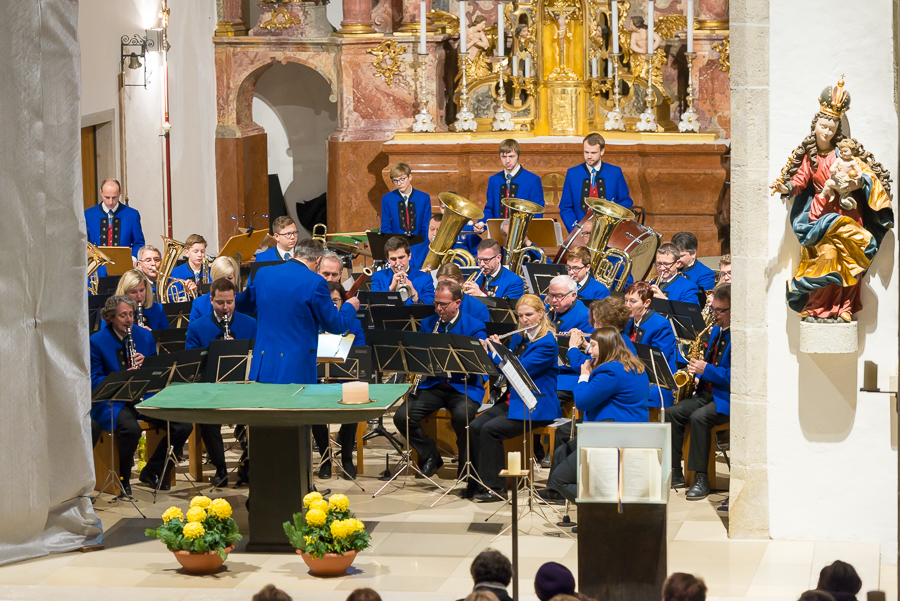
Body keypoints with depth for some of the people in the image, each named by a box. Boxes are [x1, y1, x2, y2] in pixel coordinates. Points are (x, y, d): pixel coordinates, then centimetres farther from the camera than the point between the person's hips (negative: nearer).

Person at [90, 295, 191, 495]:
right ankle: (123, 478, -10)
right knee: (131, 429, -37)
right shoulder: (97, 342, -2)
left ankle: (153, 471, 5)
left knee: (184, 426, -15)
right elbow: (94, 381, -7)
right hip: (112, 402, -5)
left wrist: (145, 364, -10)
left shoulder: (145, 336, 11)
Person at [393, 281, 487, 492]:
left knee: (462, 416, -37)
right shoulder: (428, 323, 13)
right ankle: (430, 456, 6)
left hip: (463, 386, -4)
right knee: (402, 417, -19)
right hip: (433, 385, 5)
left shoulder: (474, 327, -2)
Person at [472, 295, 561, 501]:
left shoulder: (547, 343, -12)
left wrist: (497, 351, -9)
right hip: (512, 400, 8)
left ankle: (496, 487, -18)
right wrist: (489, 350, 2)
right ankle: (480, 478, -7)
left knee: (490, 429, -26)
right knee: (475, 426, -15)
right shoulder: (518, 337, 14)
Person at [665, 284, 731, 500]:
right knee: (672, 413, -8)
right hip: (708, 392, 9)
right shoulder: (716, 331, 14)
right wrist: (697, 367, 6)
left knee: (699, 417, -31)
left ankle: (701, 479, -25)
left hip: (728, 397, -9)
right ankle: (674, 473, -4)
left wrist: (706, 370, -21)